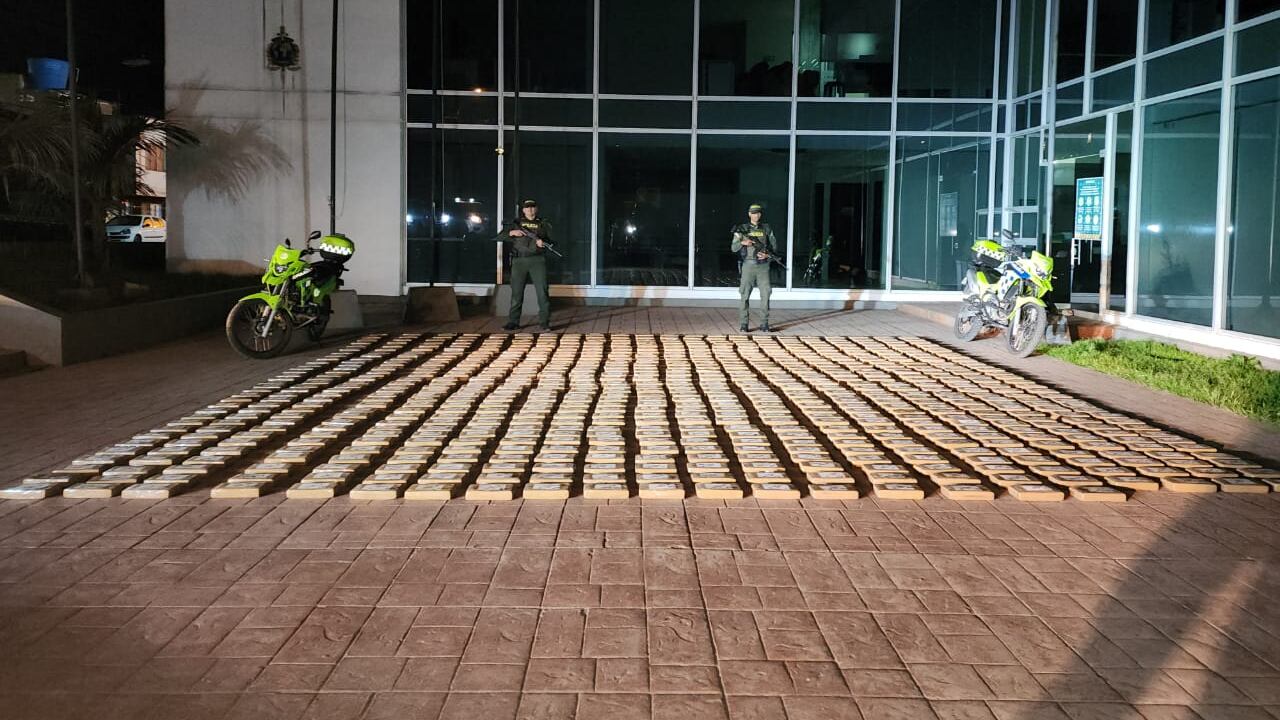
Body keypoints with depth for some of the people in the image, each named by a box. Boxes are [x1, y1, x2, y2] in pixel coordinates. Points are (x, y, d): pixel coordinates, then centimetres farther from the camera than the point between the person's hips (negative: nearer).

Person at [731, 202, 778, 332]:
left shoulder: (767, 229, 9)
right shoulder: (742, 229, 3)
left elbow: (774, 246, 11)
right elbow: (734, 248, -2)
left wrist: (767, 254, -9)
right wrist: (742, 242, -22)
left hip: (763, 266, 2)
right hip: (748, 265, -2)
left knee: (765, 295, -2)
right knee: (745, 296, -2)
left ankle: (764, 324, 4)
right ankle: (744, 325, 3)